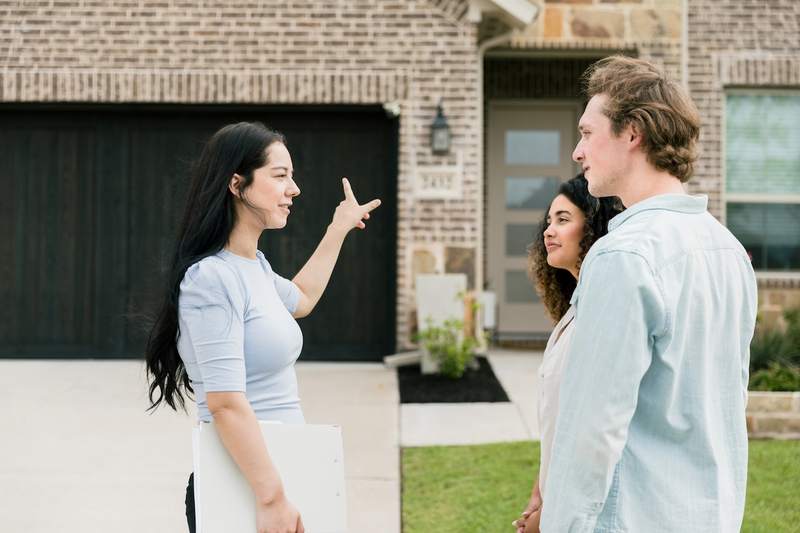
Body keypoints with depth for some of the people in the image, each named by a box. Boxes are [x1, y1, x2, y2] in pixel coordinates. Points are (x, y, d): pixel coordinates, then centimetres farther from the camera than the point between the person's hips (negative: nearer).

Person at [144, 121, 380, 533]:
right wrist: (272, 499, -25)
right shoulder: (212, 278, -19)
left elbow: (301, 299, 33)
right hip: (239, 494, -9)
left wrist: (338, 230, 36)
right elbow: (226, 403, -25)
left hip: (268, 473, 9)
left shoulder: (254, 266, 10)